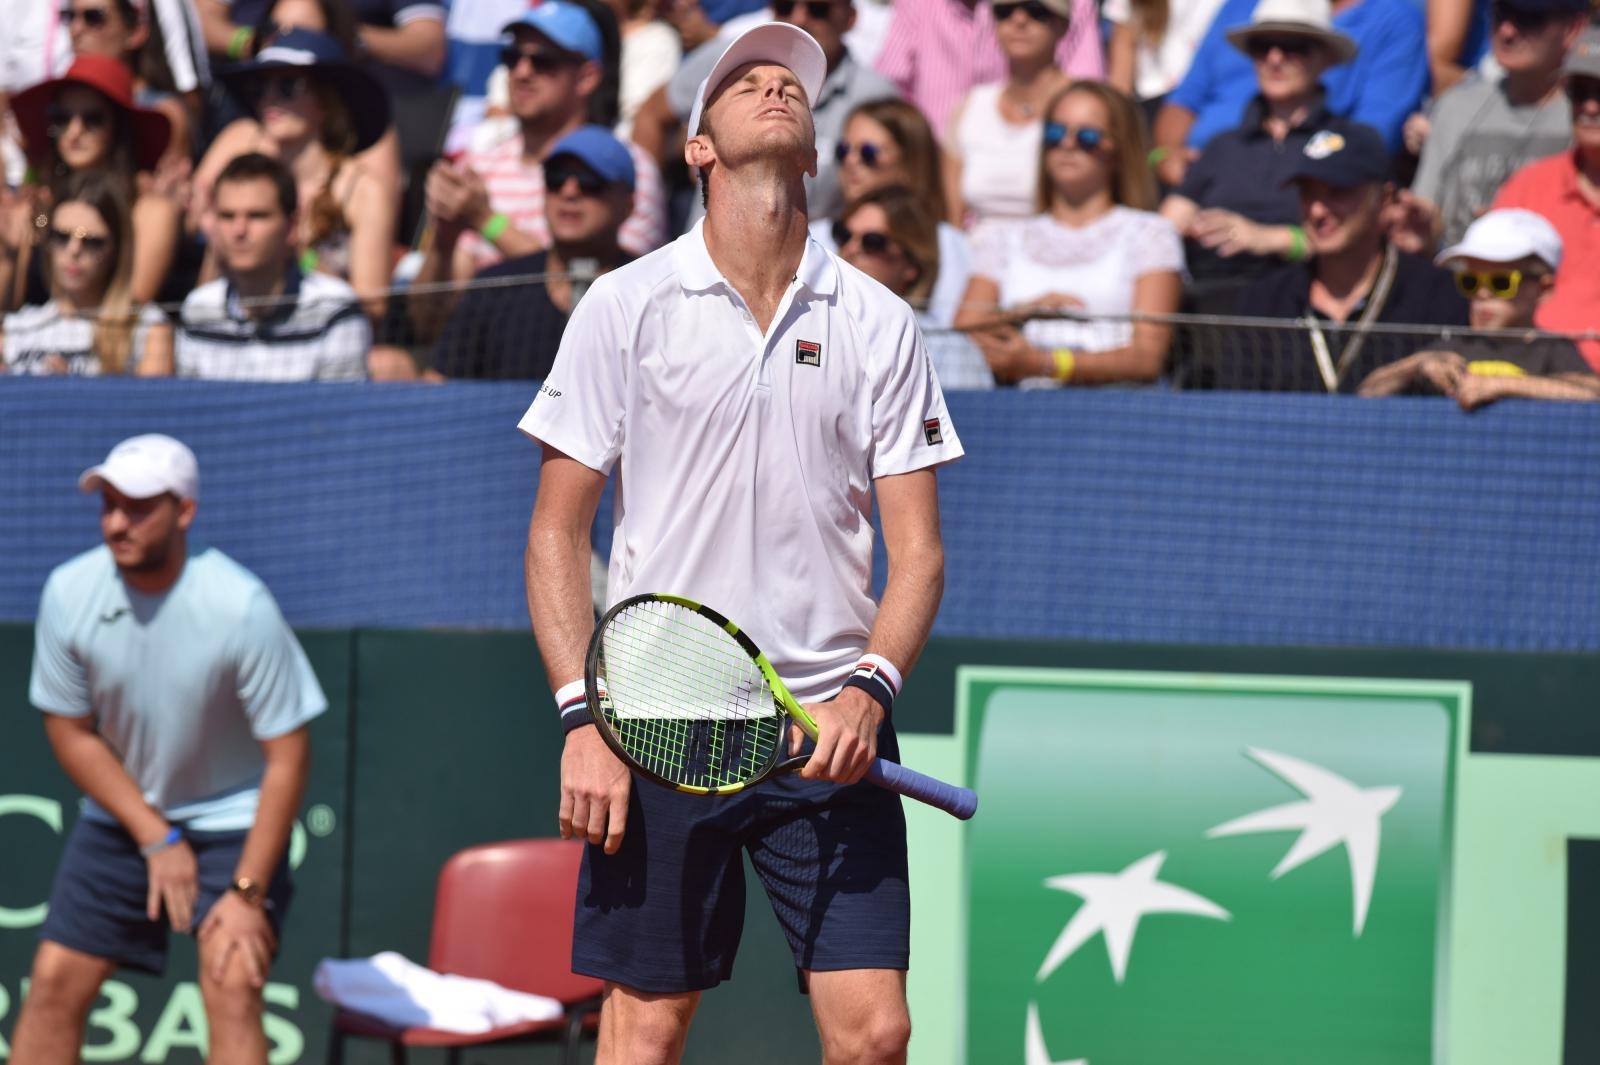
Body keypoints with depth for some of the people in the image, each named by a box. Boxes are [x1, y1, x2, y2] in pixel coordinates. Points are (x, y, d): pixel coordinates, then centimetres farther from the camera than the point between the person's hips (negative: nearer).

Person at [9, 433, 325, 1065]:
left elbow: (288, 756, -19)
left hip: (234, 821, -4)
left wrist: (247, 892, -21)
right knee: (54, 984, 0)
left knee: (231, 985, -18)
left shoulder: (240, 606, -24)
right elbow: (71, 733, -3)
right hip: (122, 817, 4)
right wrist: (156, 838, -10)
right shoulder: (70, 593, -14)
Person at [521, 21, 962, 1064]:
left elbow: (918, 546, 6)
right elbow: (558, 533, 4)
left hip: (829, 736, 1)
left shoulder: (877, 321, 7)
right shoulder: (629, 305, 3)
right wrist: (584, 719, -6)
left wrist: (870, 689, -12)